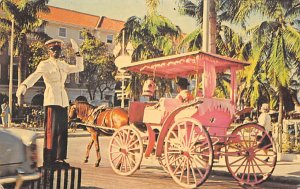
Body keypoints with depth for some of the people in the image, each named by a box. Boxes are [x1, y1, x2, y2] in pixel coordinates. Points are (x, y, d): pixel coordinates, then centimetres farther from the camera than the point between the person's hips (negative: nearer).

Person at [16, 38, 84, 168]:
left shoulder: (63, 65, 18)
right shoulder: (44, 65, -2)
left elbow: (79, 68, 28)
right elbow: (35, 75, -20)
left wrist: (77, 52, 20)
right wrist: (24, 85, -39)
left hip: (63, 101, 7)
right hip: (52, 100, -7)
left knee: (63, 130, 7)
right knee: (52, 130, -10)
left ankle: (60, 158, 15)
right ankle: (49, 160, -6)